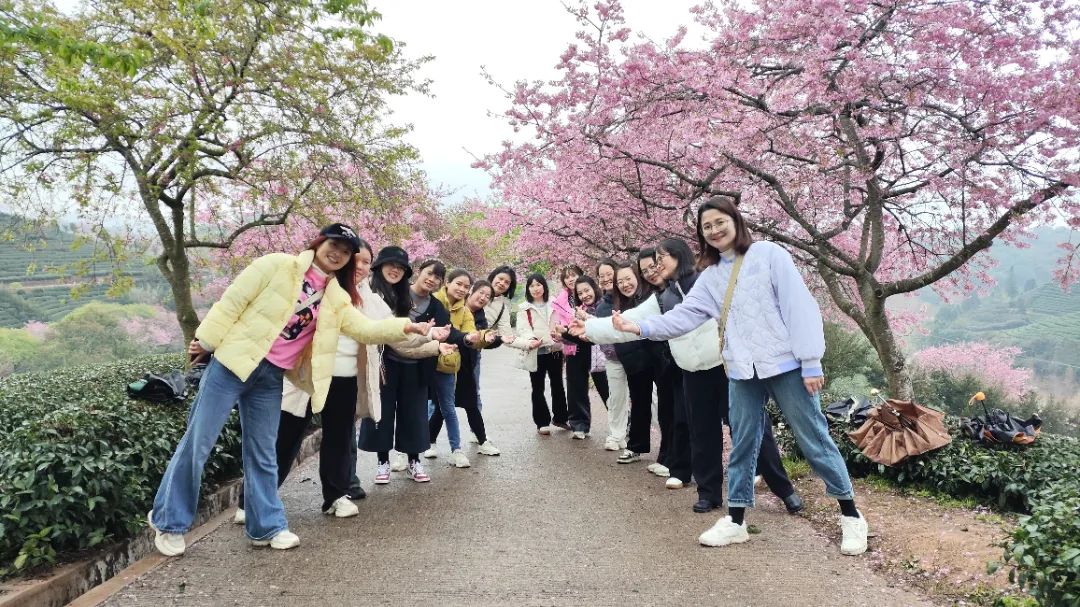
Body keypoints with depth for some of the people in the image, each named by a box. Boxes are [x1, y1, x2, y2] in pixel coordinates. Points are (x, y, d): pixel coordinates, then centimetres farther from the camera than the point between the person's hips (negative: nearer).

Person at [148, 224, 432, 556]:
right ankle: (169, 522, 16)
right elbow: (233, 299, -6)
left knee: (263, 454, 12)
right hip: (234, 362, -5)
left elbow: (365, 328, 2)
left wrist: (406, 327, -11)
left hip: (271, 378, 5)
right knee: (198, 441, 0)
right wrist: (207, 340, -8)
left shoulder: (336, 298, 9)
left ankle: (267, 526, 23)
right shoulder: (279, 265, -7)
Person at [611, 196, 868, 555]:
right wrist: (641, 327, -9)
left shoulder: (768, 254, -4)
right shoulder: (710, 277, 12)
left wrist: (811, 362, -13)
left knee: (813, 438, 4)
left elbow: (799, 306, -9)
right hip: (742, 372, 5)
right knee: (742, 445, 10)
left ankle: (850, 516, 20)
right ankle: (736, 520, 21)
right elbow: (685, 315, 5)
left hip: (785, 364, -5)